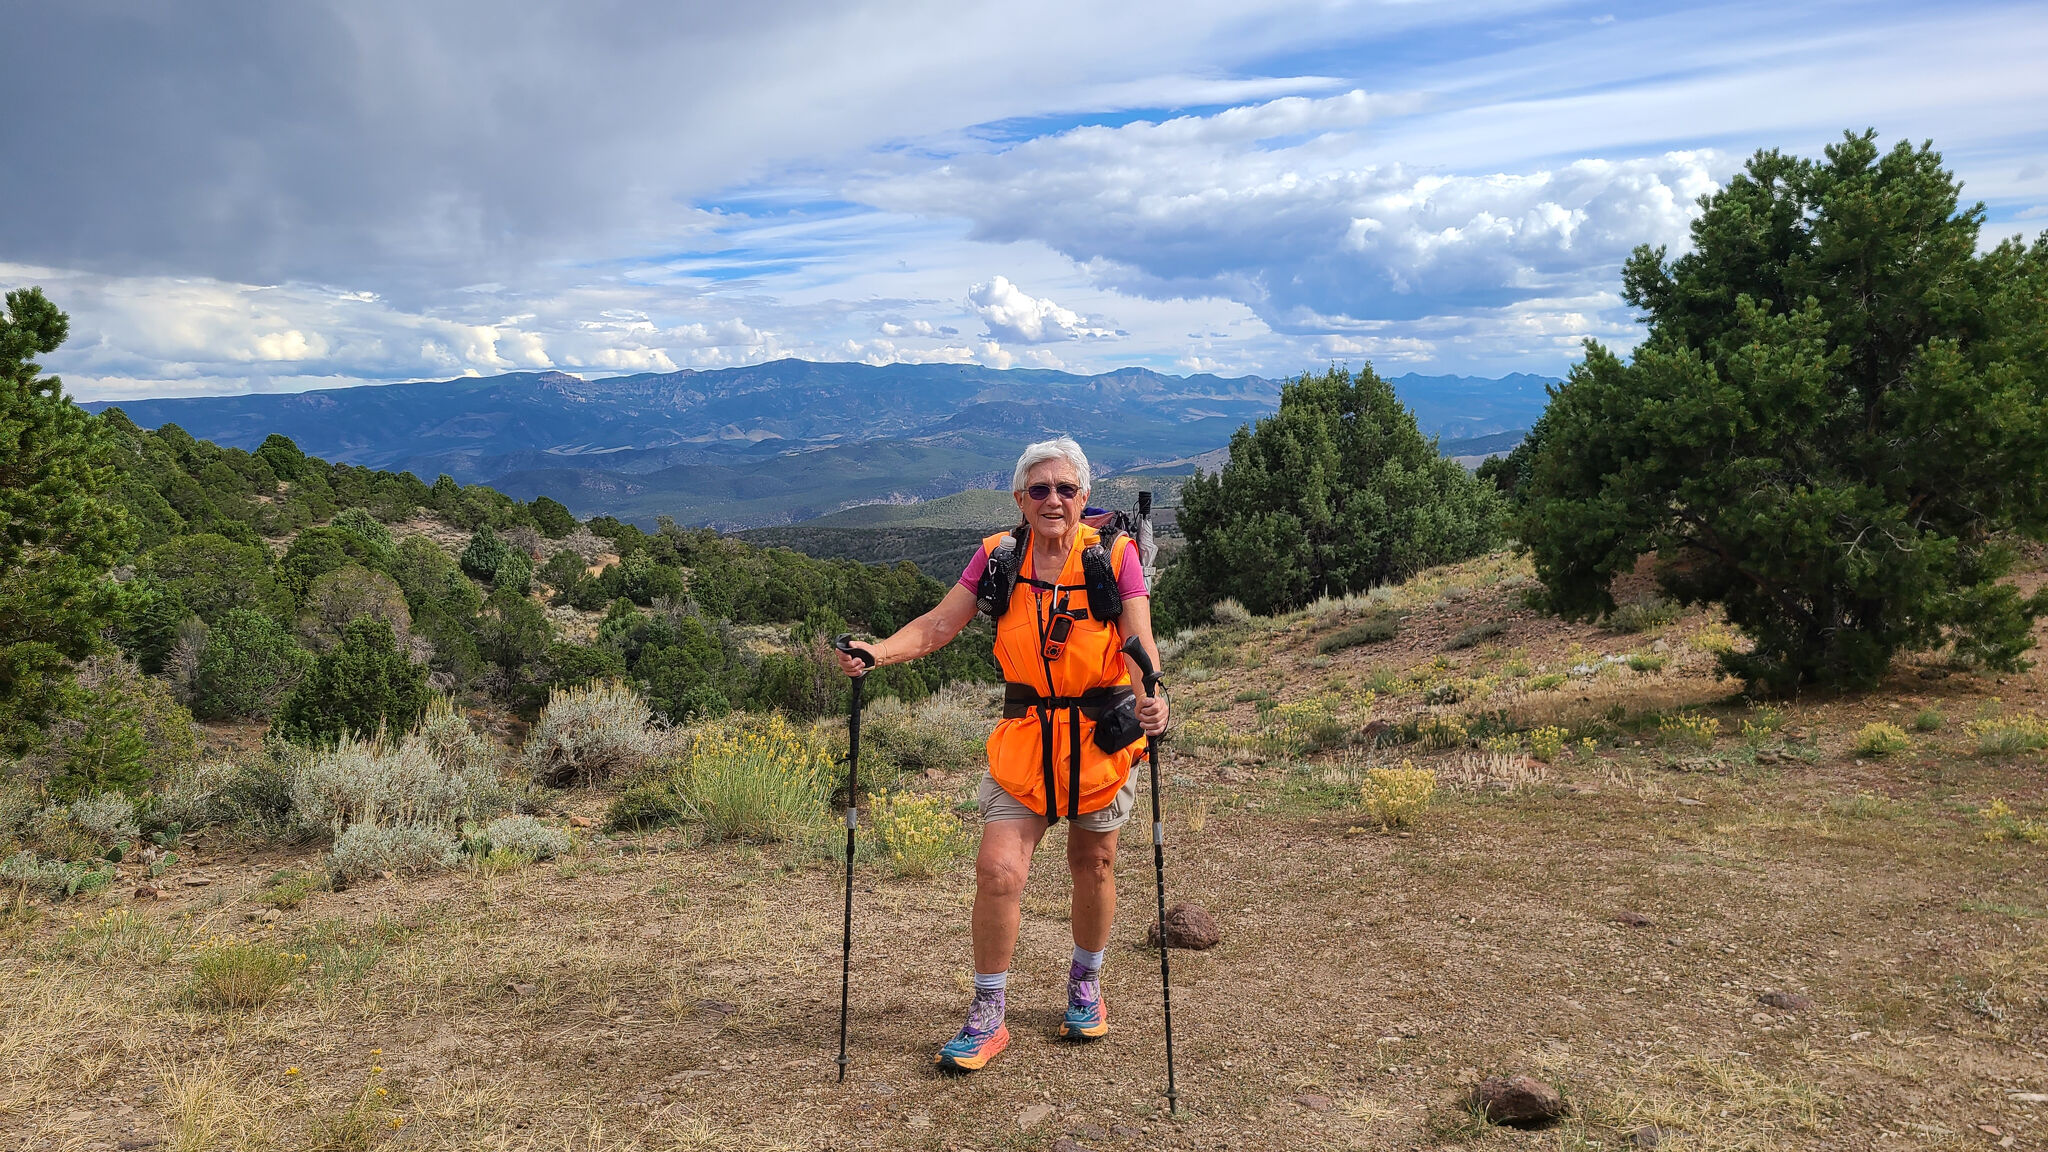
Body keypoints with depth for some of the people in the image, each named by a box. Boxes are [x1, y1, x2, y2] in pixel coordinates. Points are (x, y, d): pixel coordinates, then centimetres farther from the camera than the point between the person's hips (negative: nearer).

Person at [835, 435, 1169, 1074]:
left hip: (1102, 734, -1)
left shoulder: (1114, 556, -9)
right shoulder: (999, 556, -3)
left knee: (1093, 866, 14)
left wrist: (1152, 699, -37)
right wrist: (878, 651, -23)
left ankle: (1086, 985, 40)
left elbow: (1139, 643, -17)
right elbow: (939, 624, -5)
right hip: (1024, 737, 1)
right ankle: (987, 1017, 9)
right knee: (998, 870, -9)